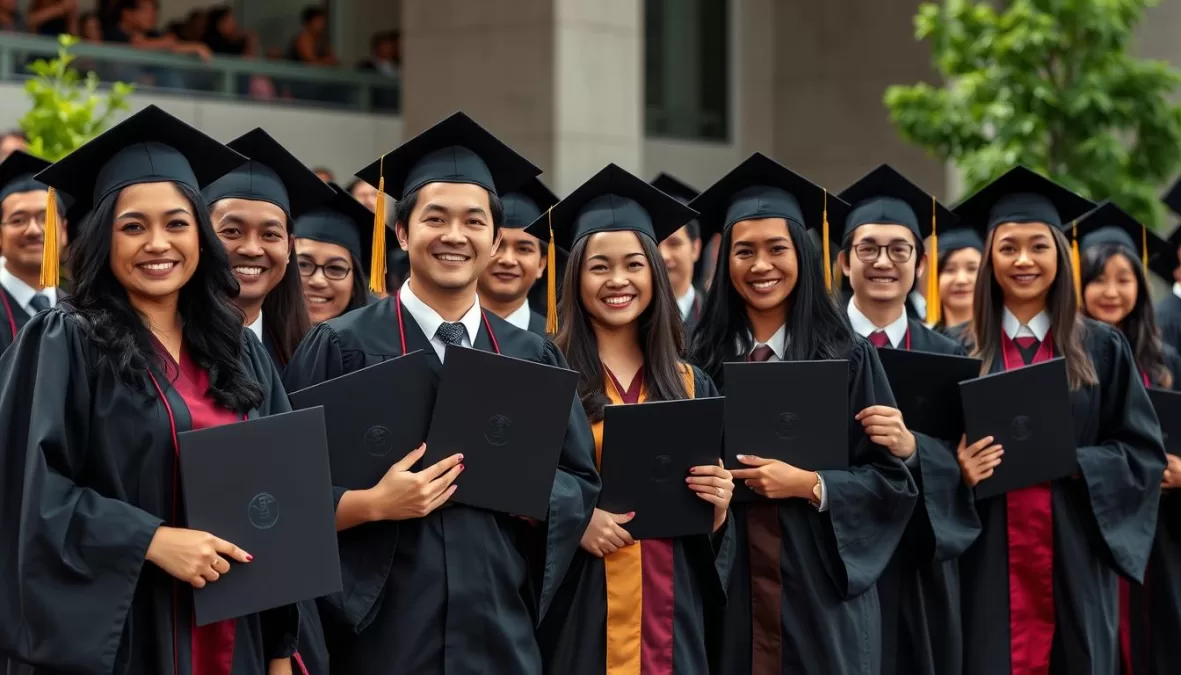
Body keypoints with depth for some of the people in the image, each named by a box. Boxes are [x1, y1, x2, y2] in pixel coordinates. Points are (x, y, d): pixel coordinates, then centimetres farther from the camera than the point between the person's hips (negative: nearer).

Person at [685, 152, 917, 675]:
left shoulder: (848, 358, 0)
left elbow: (892, 480, -2)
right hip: (729, 595, 1)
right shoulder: (702, 362, 5)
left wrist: (809, 485, -14)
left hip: (820, 591, -1)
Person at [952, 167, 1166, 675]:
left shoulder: (1102, 349, 5)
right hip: (991, 563, 0)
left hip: (1074, 561, 1)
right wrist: (962, 470, -17)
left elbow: (1144, 452, 2)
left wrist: (1069, 462, -13)